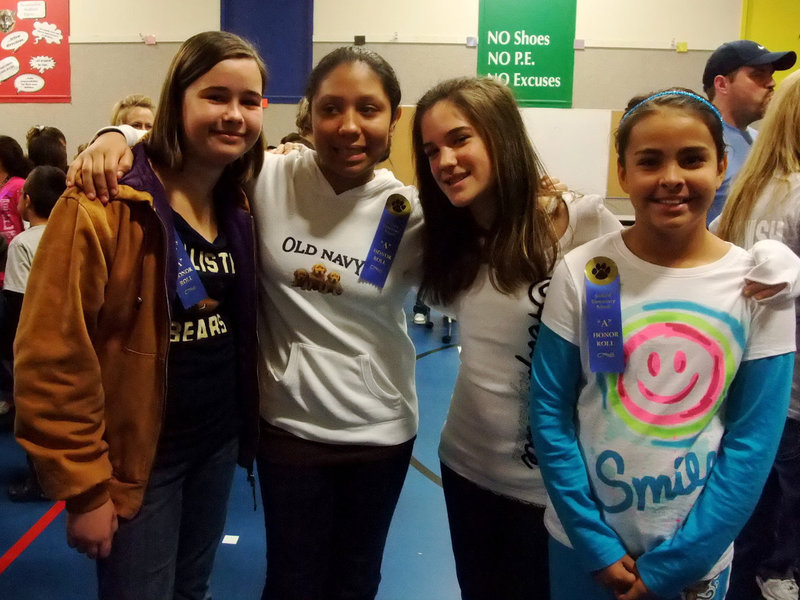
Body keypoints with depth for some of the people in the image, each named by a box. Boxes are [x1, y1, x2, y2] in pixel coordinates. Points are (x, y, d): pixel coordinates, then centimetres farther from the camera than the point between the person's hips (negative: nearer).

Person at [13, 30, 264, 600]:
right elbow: (52, 357, -18)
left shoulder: (243, 204, 2)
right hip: (138, 456, -6)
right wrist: (84, 487, -15)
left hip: (220, 440, 6)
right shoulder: (104, 205, -19)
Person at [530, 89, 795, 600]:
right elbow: (550, 410, -8)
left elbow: (754, 440, -8)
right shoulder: (581, 273, -10)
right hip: (583, 542, 0)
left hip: (696, 552, 0)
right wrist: (595, 543, -10)